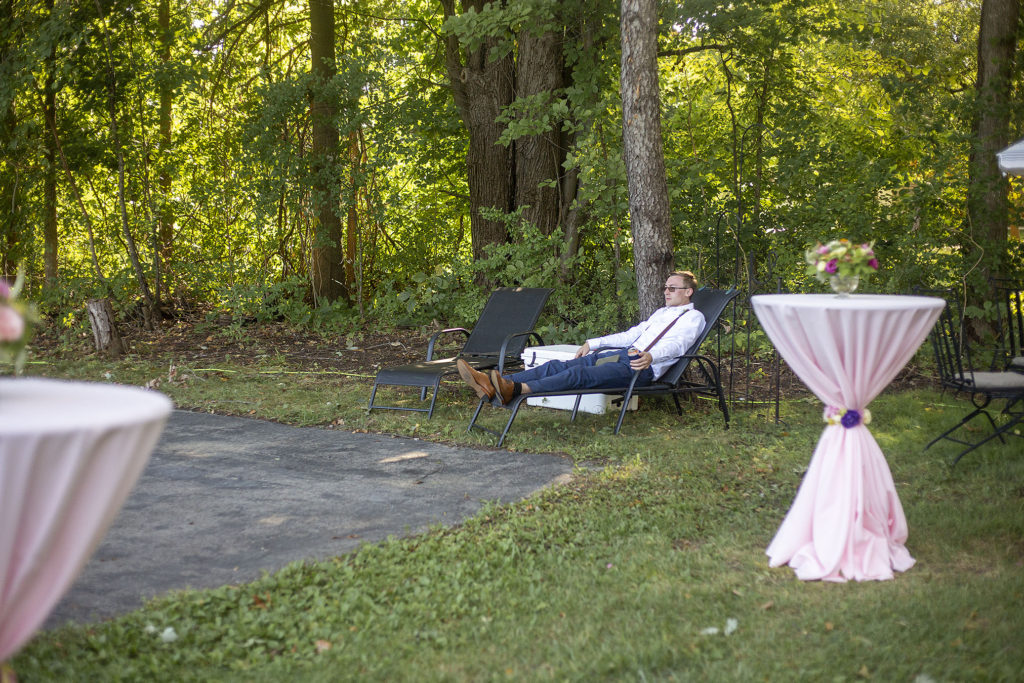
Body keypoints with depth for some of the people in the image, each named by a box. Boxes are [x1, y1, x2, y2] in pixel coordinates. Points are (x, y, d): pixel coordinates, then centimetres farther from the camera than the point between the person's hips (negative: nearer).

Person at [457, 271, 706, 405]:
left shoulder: (693, 317, 7)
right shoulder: (661, 312, 33)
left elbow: (677, 344, -12)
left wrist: (650, 356, -33)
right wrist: (593, 343, 23)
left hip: (642, 367, -8)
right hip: (623, 353, 8)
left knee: (580, 373, -33)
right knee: (557, 366, -13)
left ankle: (517, 390, -57)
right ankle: (490, 384, -30)